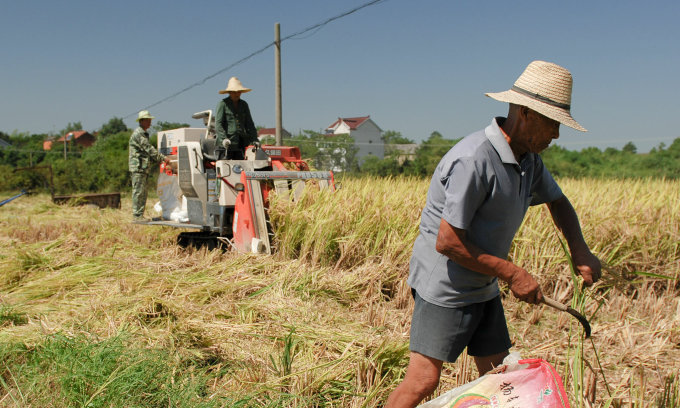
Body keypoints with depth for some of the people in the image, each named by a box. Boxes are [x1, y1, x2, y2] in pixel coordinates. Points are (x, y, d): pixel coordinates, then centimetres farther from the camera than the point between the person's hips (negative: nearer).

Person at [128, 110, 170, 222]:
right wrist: (163, 158, -17)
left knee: (143, 193, 10)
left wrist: (158, 160, 12)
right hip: (138, 167, -10)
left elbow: (148, 152, 23)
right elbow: (149, 149, -17)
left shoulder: (144, 134, 21)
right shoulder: (138, 134, -11)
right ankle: (136, 215, -6)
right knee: (138, 192, -8)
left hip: (143, 168, 10)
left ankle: (140, 215, 14)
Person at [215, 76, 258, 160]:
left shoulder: (243, 104, 15)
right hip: (225, 145, -5)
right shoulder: (223, 104, -2)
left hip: (240, 143, 5)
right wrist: (224, 138, -25)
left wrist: (254, 139, 3)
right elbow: (218, 124, -10)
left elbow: (249, 123, 15)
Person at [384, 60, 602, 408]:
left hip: (484, 288, 9)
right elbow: (447, 242, -27)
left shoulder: (528, 159, 3)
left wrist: (579, 249, 3)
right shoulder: (473, 160, -26)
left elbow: (557, 201, 21)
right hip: (444, 285, -9)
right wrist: (512, 274, -18)